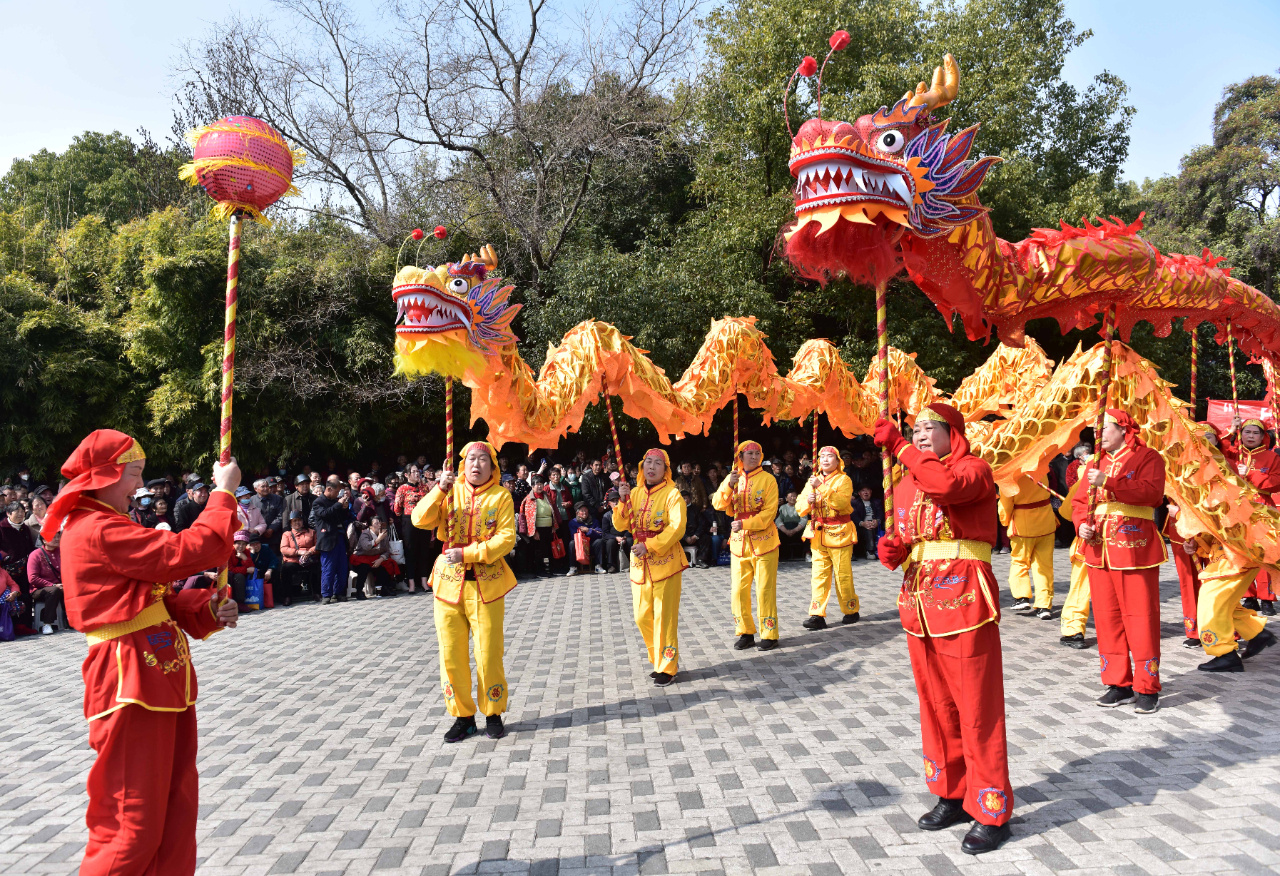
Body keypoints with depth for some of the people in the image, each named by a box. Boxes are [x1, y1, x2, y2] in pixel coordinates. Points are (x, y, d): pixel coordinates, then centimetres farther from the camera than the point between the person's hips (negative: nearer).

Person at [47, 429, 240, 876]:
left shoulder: (108, 525, 18)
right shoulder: (99, 530, -16)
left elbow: (154, 596, 16)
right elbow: (185, 553, -23)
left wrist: (206, 609, 0)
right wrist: (224, 493, -12)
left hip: (161, 680, 10)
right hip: (132, 687, -10)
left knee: (177, 813, 15)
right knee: (134, 826, -1)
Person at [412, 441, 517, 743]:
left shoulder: (501, 496, -1)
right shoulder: (451, 491, 6)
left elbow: (506, 538, -10)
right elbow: (420, 520, -4)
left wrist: (468, 553, -17)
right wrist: (439, 490, -17)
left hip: (486, 584, -2)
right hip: (449, 582, 3)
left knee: (489, 655, 2)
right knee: (451, 654, 6)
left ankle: (493, 714, 20)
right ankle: (463, 716, 20)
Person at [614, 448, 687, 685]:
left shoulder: (672, 494, -8)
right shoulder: (635, 493, 8)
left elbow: (677, 527, -18)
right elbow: (621, 525, 5)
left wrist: (650, 546, -25)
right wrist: (623, 501, -11)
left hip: (665, 561, -5)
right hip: (640, 563, 6)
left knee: (664, 617, -2)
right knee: (642, 616, 10)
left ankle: (667, 667, 11)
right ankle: (658, 659, 28)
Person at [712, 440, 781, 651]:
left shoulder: (767, 479, -4)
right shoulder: (732, 478, 8)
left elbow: (770, 512, -11)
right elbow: (718, 504, -3)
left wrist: (745, 524, -19)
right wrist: (729, 485, -19)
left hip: (763, 541, -4)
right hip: (739, 541, 4)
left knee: (765, 591, -1)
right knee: (739, 590, 7)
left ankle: (769, 635, 10)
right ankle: (745, 633, 20)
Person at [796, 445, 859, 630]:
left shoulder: (843, 480, -1)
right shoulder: (813, 481, 14)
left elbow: (842, 502, -20)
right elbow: (800, 507, 9)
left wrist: (821, 487, -26)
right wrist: (808, 501, -13)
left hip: (839, 534, -4)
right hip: (818, 535, 4)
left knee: (843, 575, 1)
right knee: (818, 575, -1)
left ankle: (851, 611, 18)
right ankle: (817, 615, -1)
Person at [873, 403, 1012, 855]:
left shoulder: (974, 468, -5)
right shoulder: (905, 484, 14)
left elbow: (948, 484, -29)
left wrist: (897, 446, -24)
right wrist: (892, 551, -2)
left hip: (964, 601, -7)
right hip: (919, 602, 7)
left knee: (977, 708, -1)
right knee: (936, 706, 14)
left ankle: (992, 812, 11)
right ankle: (953, 794, 29)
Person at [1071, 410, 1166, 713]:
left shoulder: (1147, 458, -1)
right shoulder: (1095, 464, 17)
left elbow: (1151, 492, -19)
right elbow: (1079, 501, 17)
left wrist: (1109, 483, -26)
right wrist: (1081, 524, -2)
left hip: (1135, 549, -6)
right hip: (1098, 550, 6)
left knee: (1140, 617, -3)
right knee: (1106, 617, 8)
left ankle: (1147, 688, 7)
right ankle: (1118, 684, 18)